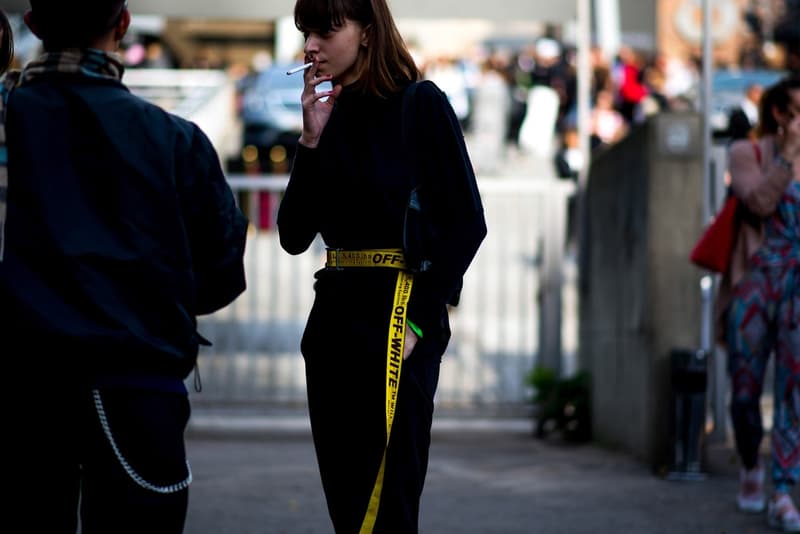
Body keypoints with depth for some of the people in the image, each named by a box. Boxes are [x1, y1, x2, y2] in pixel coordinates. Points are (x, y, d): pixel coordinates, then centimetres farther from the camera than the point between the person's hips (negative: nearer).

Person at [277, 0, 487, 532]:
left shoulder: (420, 104, -4)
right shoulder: (329, 115, 13)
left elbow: (466, 222, -8)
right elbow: (294, 235, 8)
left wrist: (418, 321, -15)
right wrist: (313, 140, -2)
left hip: (396, 313, -7)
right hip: (335, 313, 7)